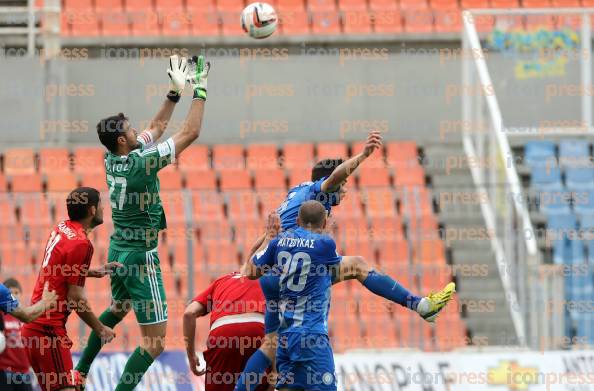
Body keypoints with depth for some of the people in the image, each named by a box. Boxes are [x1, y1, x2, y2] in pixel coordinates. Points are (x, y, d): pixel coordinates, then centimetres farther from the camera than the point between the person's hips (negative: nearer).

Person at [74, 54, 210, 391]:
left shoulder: (112, 159, 1)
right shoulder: (140, 162, -22)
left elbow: (158, 126, 16)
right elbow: (191, 132, -18)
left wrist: (175, 92, 16)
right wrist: (201, 89, -10)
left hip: (118, 250, 9)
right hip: (140, 257, -9)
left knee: (117, 310, 36)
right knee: (156, 341, -7)